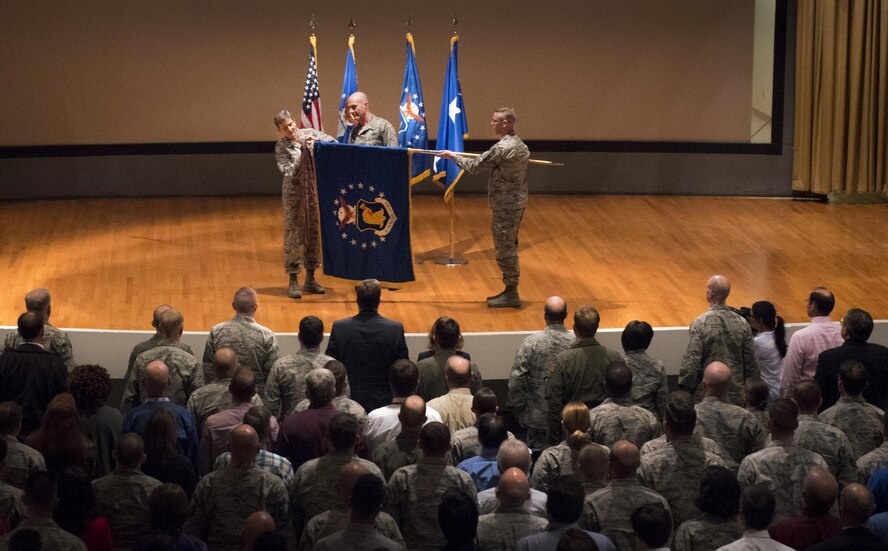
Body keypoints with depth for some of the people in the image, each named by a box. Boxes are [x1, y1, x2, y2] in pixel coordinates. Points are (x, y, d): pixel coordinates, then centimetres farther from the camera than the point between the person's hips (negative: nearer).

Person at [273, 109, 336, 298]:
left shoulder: (309, 133, 2)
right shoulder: (281, 147, -5)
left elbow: (334, 144, 1)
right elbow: (288, 171, -15)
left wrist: (318, 141, -15)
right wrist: (299, 149, -18)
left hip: (314, 189, 3)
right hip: (294, 192, -3)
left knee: (313, 233, 8)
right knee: (293, 235, -1)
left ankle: (310, 279, 18)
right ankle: (293, 281, 6)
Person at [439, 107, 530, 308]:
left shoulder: (502, 148, -21)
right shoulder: (520, 145, 7)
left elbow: (474, 166, -16)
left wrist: (453, 156, -2)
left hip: (506, 205, -9)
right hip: (517, 202, 9)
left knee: (504, 248, -2)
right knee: (509, 247, 16)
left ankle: (511, 294, 3)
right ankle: (510, 291, 23)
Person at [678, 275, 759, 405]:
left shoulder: (701, 323, -13)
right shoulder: (742, 323, -1)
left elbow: (691, 360, -13)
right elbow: (751, 361, 5)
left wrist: (685, 391, -3)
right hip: (736, 396, 4)